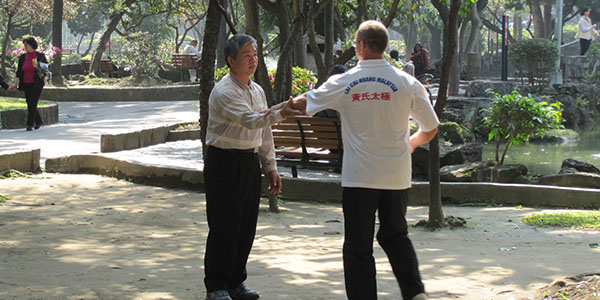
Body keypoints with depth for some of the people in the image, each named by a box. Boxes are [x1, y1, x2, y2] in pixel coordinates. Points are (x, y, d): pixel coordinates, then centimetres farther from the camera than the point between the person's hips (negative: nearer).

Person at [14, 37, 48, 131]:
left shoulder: (40, 56, -3)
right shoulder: (22, 57, 7)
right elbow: (19, 71, 5)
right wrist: (16, 82, -6)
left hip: (37, 84, -4)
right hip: (26, 84, 5)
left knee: (32, 104, -11)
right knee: (30, 105, 8)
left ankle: (30, 124, -7)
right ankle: (38, 121, 25)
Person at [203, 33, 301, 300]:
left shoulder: (257, 90, 14)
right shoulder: (224, 92, -14)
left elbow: (264, 131, 19)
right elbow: (250, 120, -30)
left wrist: (271, 166, 15)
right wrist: (278, 114, -45)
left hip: (249, 162, 8)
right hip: (224, 164, -8)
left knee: (246, 227, 10)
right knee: (224, 227, -7)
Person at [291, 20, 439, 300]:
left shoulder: (343, 83, -4)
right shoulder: (407, 83, -3)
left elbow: (303, 103, 12)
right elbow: (430, 130, 3)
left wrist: (289, 104, 35)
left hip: (359, 177, -2)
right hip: (396, 175, 2)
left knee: (358, 245, 7)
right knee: (395, 235, 19)